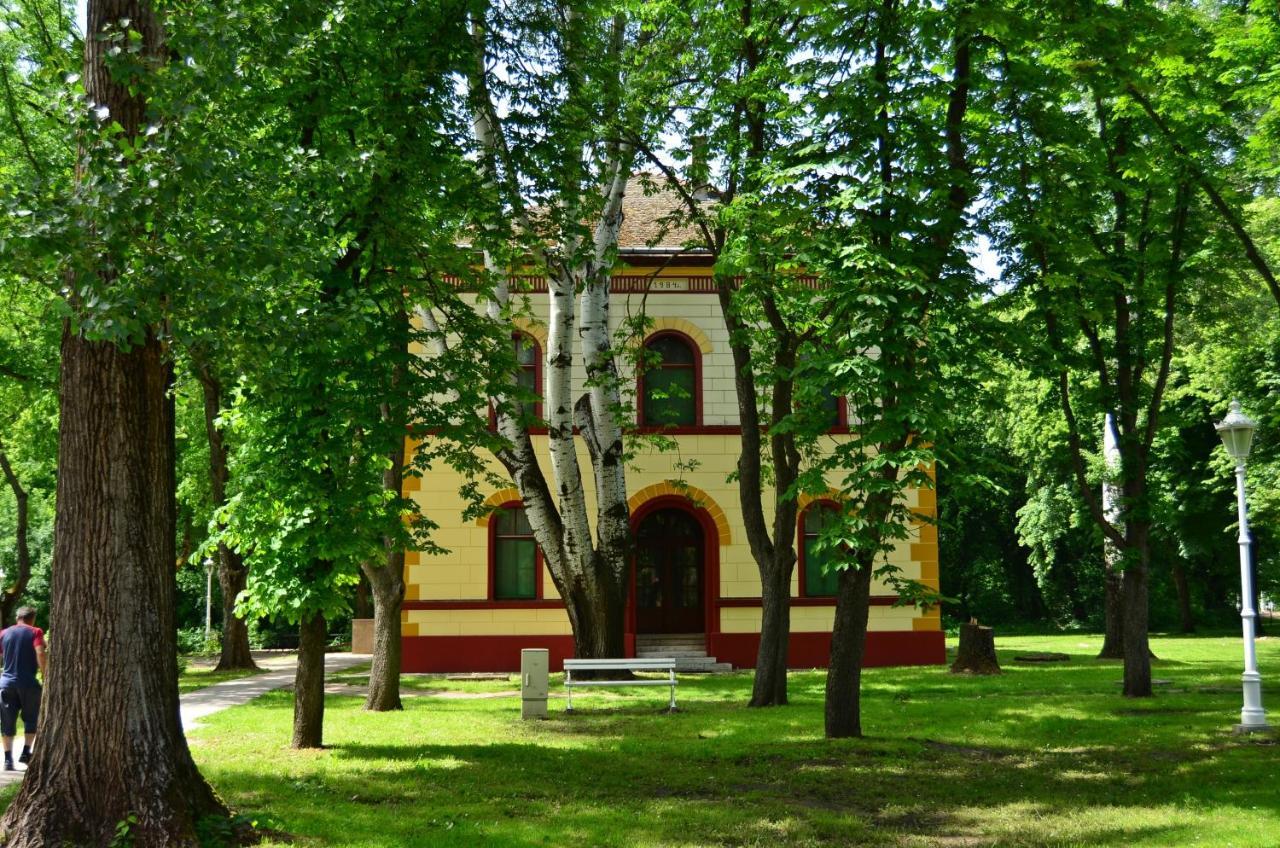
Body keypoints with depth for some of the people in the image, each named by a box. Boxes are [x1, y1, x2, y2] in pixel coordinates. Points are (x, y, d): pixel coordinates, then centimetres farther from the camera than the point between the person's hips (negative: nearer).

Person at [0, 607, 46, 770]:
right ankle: (26, 752, 8)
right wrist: (45, 674, -7)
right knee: (31, 719, 15)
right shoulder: (35, 632, -2)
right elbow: (40, 653, -15)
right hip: (28, 682, -3)